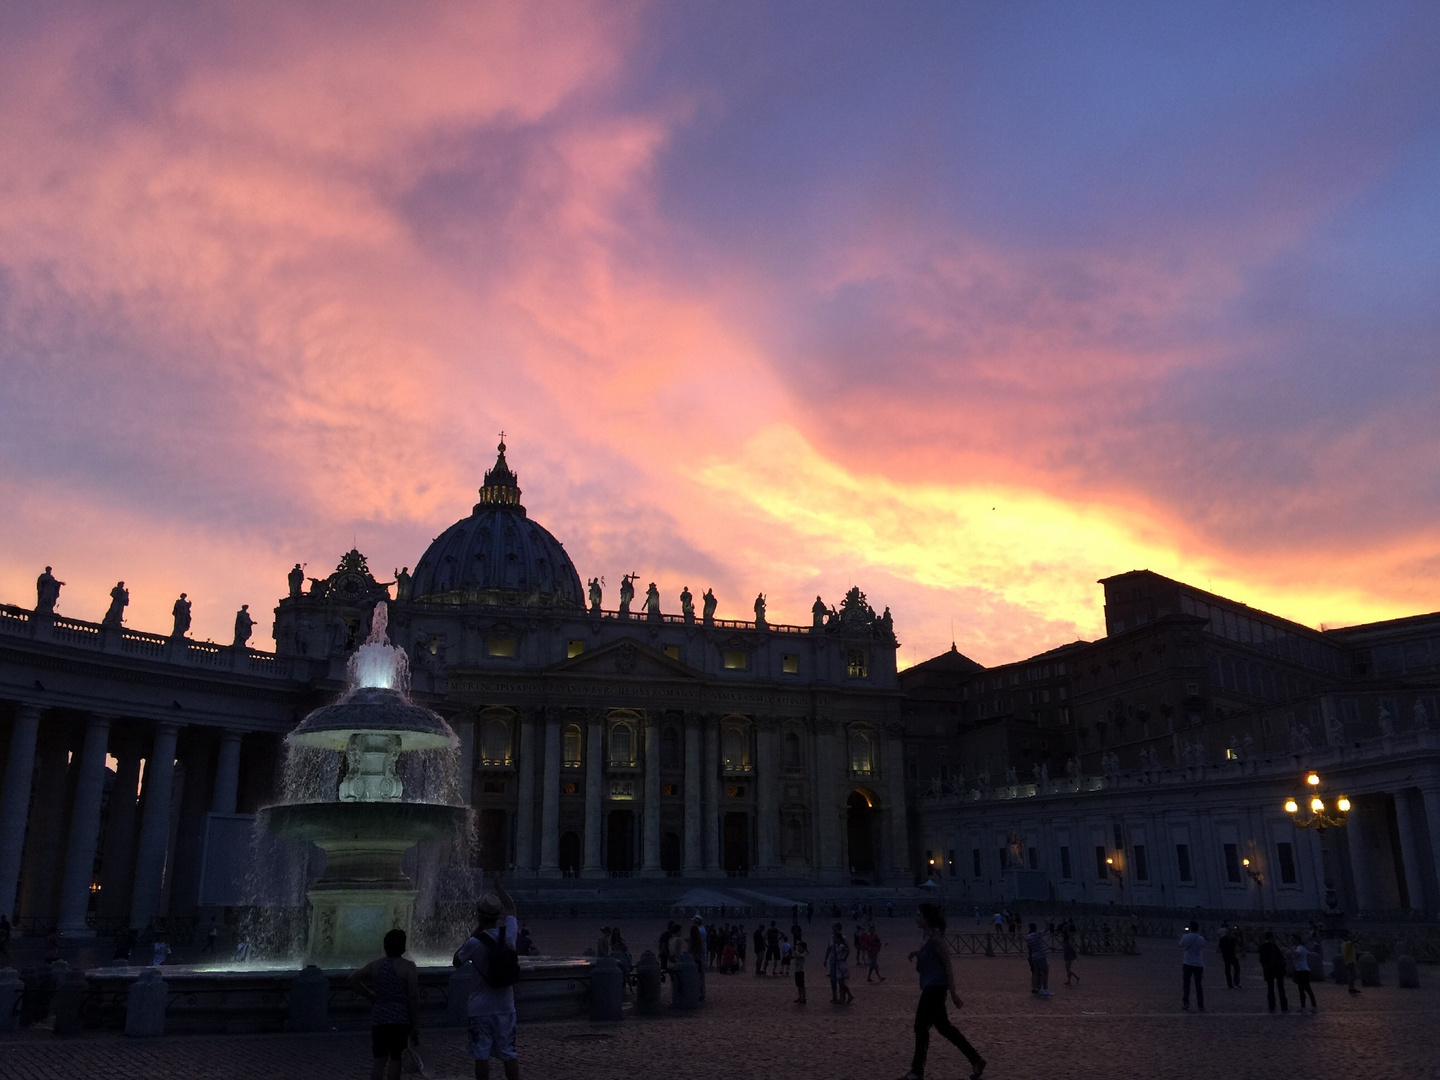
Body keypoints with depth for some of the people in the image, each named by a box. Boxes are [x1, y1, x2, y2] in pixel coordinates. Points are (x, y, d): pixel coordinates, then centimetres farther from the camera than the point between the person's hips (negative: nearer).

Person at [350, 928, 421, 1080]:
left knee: (380, 1060, 10)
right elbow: (413, 997, -10)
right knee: (395, 1060, 1)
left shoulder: (375, 965, 7)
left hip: (379, 1018, 4)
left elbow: (353, 978, 3)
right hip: (400, 1019, -4)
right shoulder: (408, 966, -8)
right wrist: (415, 1025, -4)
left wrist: (370, 996, 7)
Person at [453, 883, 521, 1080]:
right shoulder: (509, 934, -6)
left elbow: (456, 961, 4)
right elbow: (511, 909, 15)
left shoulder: (475, 942, -16)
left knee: (481, 1056, 5)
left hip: (479, 1009, -3)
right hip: (505, 1008, 3)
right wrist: (500, 888, 26)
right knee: (509, 1055, 10)